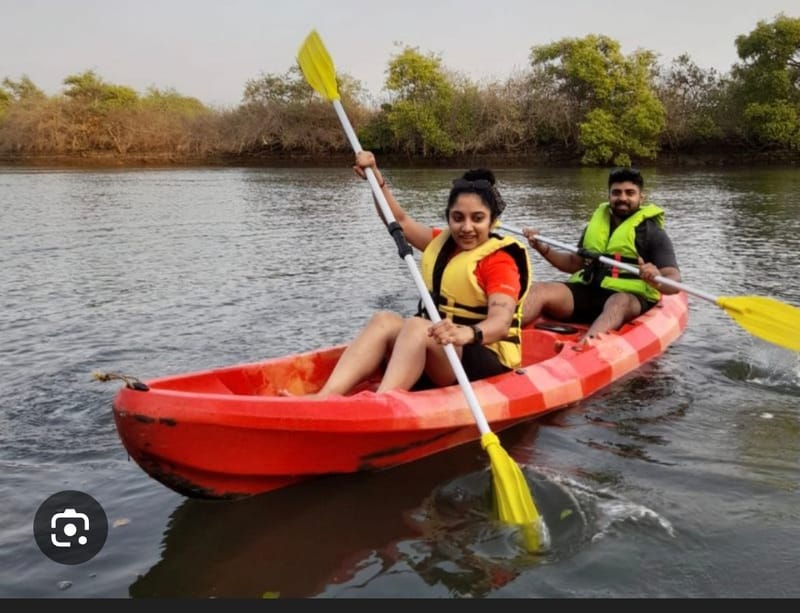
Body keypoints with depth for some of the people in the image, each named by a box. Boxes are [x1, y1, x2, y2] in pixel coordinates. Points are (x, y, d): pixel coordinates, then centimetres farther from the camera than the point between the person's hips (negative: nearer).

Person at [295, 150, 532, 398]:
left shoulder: (500, 260, -9)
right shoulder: (444, 242, 15)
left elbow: (501, 321, -26)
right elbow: (401, 221, 23)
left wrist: (467, 333, -48)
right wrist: (376, 179, 10)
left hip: (485, 362, -7)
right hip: (434, 361, 7)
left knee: (415, 326, -33)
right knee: (384, 320, -20)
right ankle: (324, 398, -40)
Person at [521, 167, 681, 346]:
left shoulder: (653, 232, 3)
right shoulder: (596, 222, 18)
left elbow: (674, 281, -7)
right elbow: (575, 263, 28)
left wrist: (657, 282, -31)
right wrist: (543, 249, 12)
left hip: (629, 297, -4)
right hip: (585, 291, 4)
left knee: (619, 303, -39)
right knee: (540, 290, -21)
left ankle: (584, 346, -67)